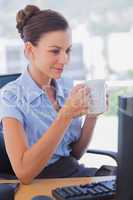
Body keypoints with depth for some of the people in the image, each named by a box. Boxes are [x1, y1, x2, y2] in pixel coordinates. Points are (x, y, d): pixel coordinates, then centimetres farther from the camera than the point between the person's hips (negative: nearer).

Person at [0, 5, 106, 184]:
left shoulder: (65, 88, 4)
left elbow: (75, 153, 8)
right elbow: (24, 173, -22)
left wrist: (91, 116, -9)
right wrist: (65, 115, -26)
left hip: (76, 173, 6)